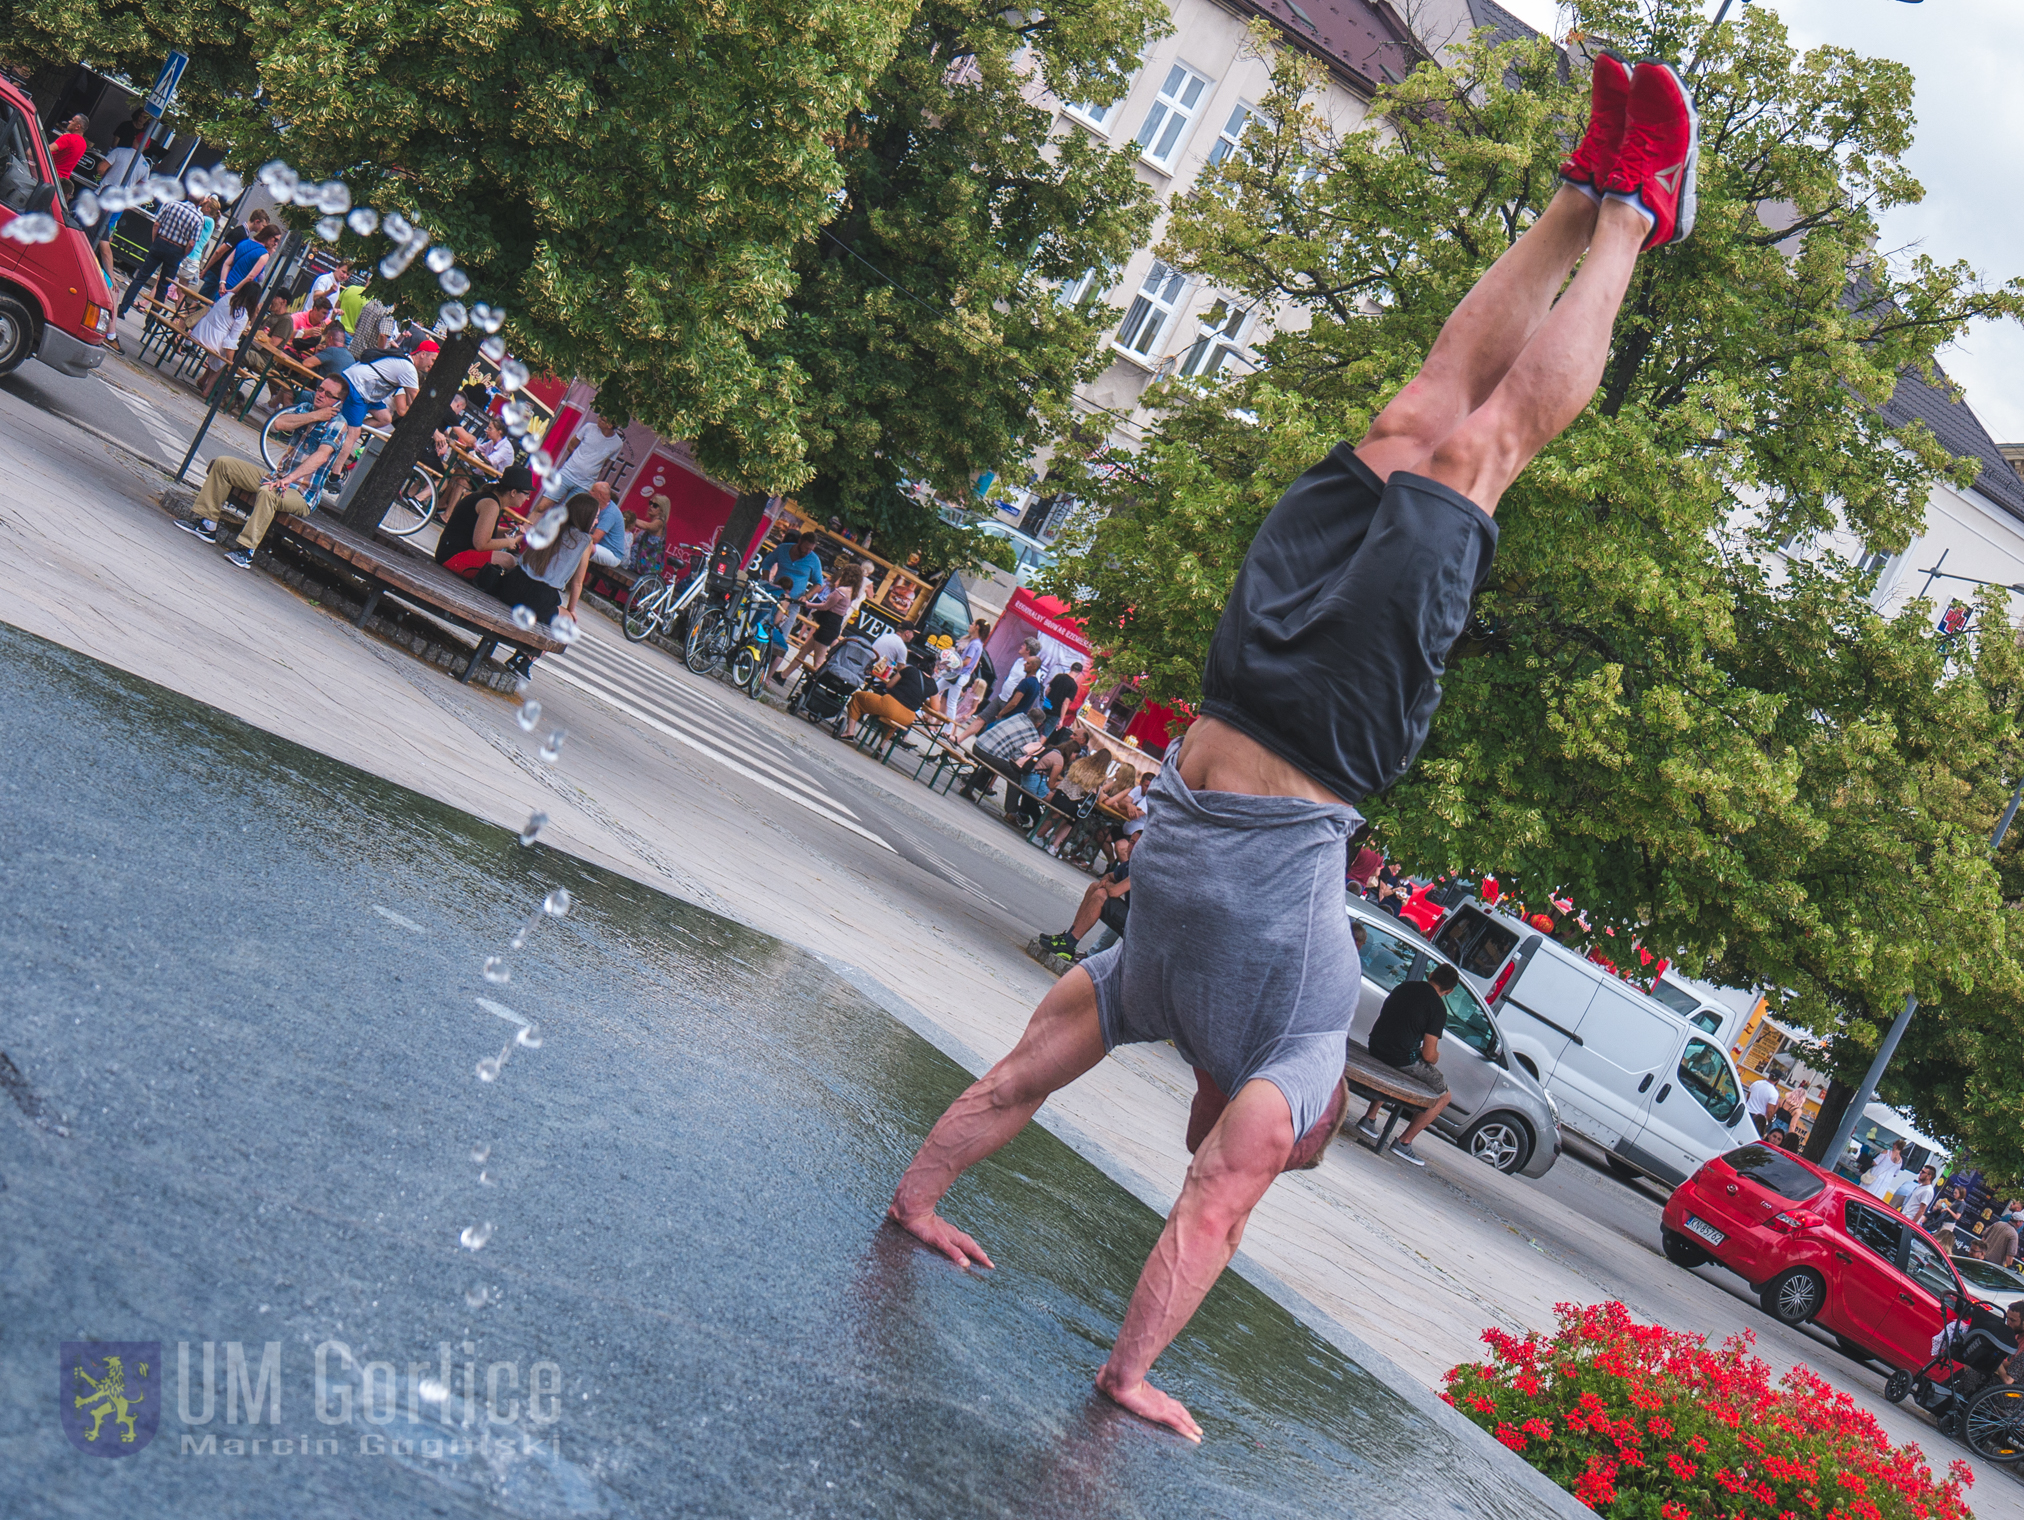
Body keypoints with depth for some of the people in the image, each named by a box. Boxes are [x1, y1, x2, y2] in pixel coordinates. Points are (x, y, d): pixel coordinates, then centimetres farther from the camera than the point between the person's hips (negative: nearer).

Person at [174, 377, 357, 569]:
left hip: (301, 494, -8)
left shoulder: (337, 426, -12)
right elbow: (279, 423, -7)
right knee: (223, 463, 3)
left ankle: (246, 550, -37)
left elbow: (321, 456, -27)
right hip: (277, 476, 8)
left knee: (268, 493, -40)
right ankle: (206, 523, 3)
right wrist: (315, 416, -14)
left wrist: (289, 479, -39)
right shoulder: (306, 409, 10)